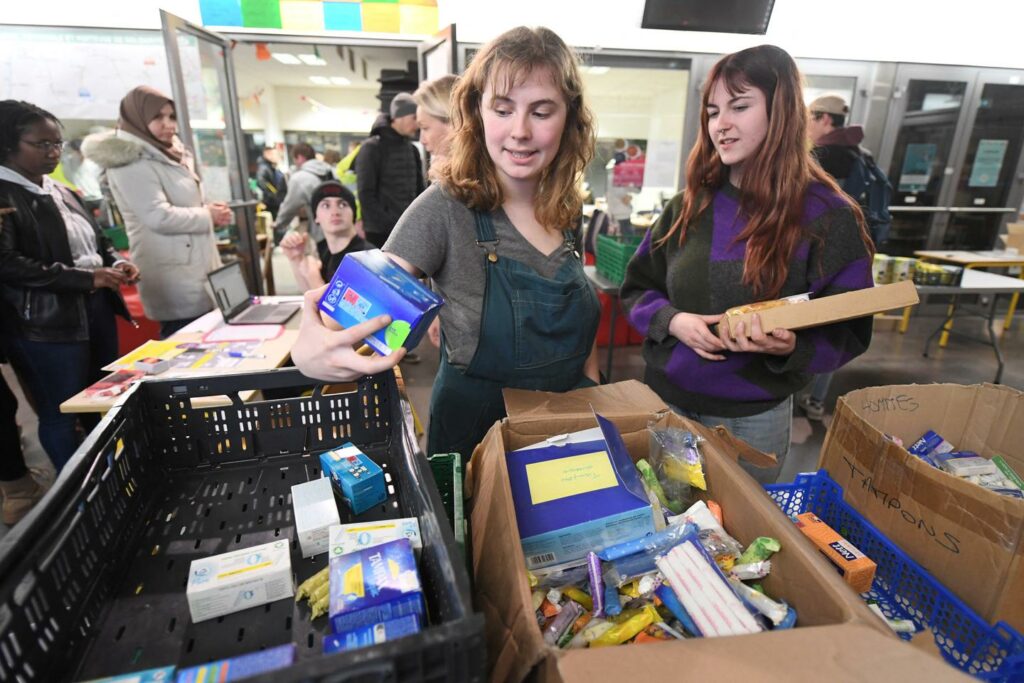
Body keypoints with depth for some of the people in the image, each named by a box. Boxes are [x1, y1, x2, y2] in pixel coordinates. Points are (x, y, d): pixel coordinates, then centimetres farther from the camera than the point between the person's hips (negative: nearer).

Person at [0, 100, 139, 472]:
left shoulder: (63, 192, 14)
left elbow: (96, 241, 22)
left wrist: (115, 262, 1)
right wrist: (86, 278, -23)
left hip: (96, 308, 7)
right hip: (44, 323, -7)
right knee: (60, 413, 4)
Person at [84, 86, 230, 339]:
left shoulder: (168, 155, 19)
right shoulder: (131, 163, -10)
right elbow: (160, 217, -20)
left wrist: (211, 210, 6)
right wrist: (208, 216, -8)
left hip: (197, 269, 9)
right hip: (174, 279, -9)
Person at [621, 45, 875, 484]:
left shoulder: (828, 217, -9)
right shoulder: (689, 205, 0)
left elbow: (847, 334, -6)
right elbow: (637, 288, 5)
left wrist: (790, 347, -27)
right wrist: (672, 321, -16)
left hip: (753, 416, -2)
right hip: (664, 398, 3)